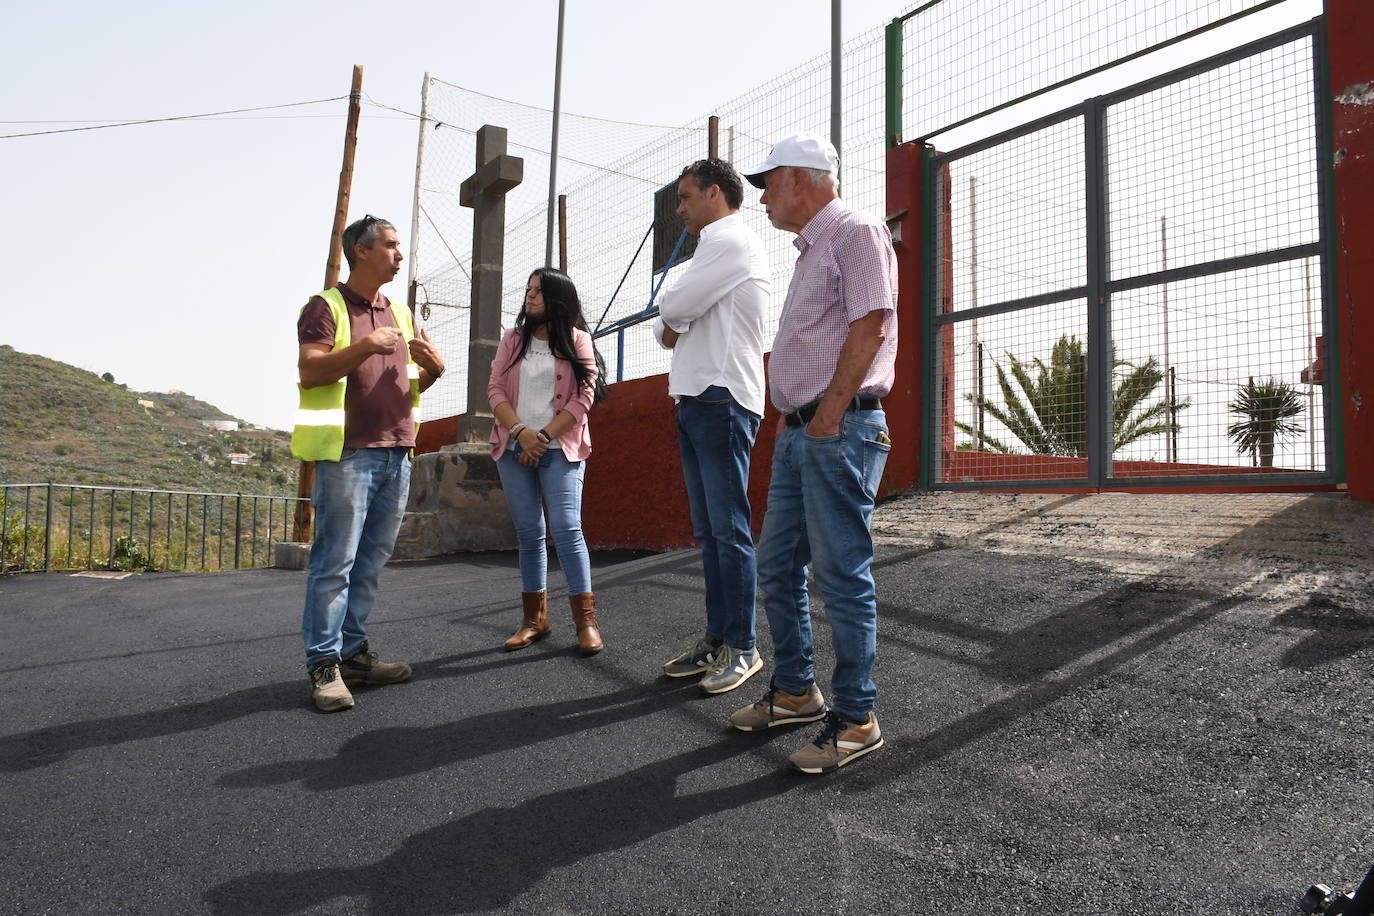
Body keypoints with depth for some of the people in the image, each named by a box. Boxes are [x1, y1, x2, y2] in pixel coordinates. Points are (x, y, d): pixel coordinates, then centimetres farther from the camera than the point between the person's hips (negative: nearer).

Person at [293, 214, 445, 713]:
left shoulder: (400, 314, 21)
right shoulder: (327, 306, 0)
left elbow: (417, 382, 23)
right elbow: (309, 370, -12)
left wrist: (432, 367, 1)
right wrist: (366, 347, -22)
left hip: (397, 453, 7)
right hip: (348, 452, -6)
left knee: (371, 563, 8)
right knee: (335, 562, -5)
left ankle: (353, 652, 16)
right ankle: (324, 665, 1)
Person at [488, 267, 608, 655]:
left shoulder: (577, 340, 4)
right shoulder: (513, 340, 13)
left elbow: (584, 396, -4)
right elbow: (495, 390, 5)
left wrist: (544, 436, -11)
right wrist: (521, 431, -12)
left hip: (559, 449, -3)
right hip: (514, 449, 4)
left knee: (566, 529, -12)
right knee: (528, 532, 5)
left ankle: (586, 620, -6)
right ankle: (534, 619, 13)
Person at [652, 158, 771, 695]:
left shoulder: (731, 239, -6)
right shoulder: (716, 247, 26)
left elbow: (672, 308, -14)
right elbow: (668, 330, 22)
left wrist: (670, 319, 8)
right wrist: (673, 327, 0)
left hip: (721, 399, -10)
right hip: (695, 399, 10)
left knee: (729, 528, -7)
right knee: (708, 530, 10)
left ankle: (741, 646, -1)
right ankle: (716, 639, 16)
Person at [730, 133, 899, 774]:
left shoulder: (857, 233, -6)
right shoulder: (812, 248, 24)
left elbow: (870, 326, -17)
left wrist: (829, 412, -18)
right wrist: (792, 410, 15)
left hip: (840, 429, -10)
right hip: (799, 431, 10)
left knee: (842, 574, -5)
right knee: (776, 566, 13)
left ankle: (855, 720, 6)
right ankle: (795, 691, 27)